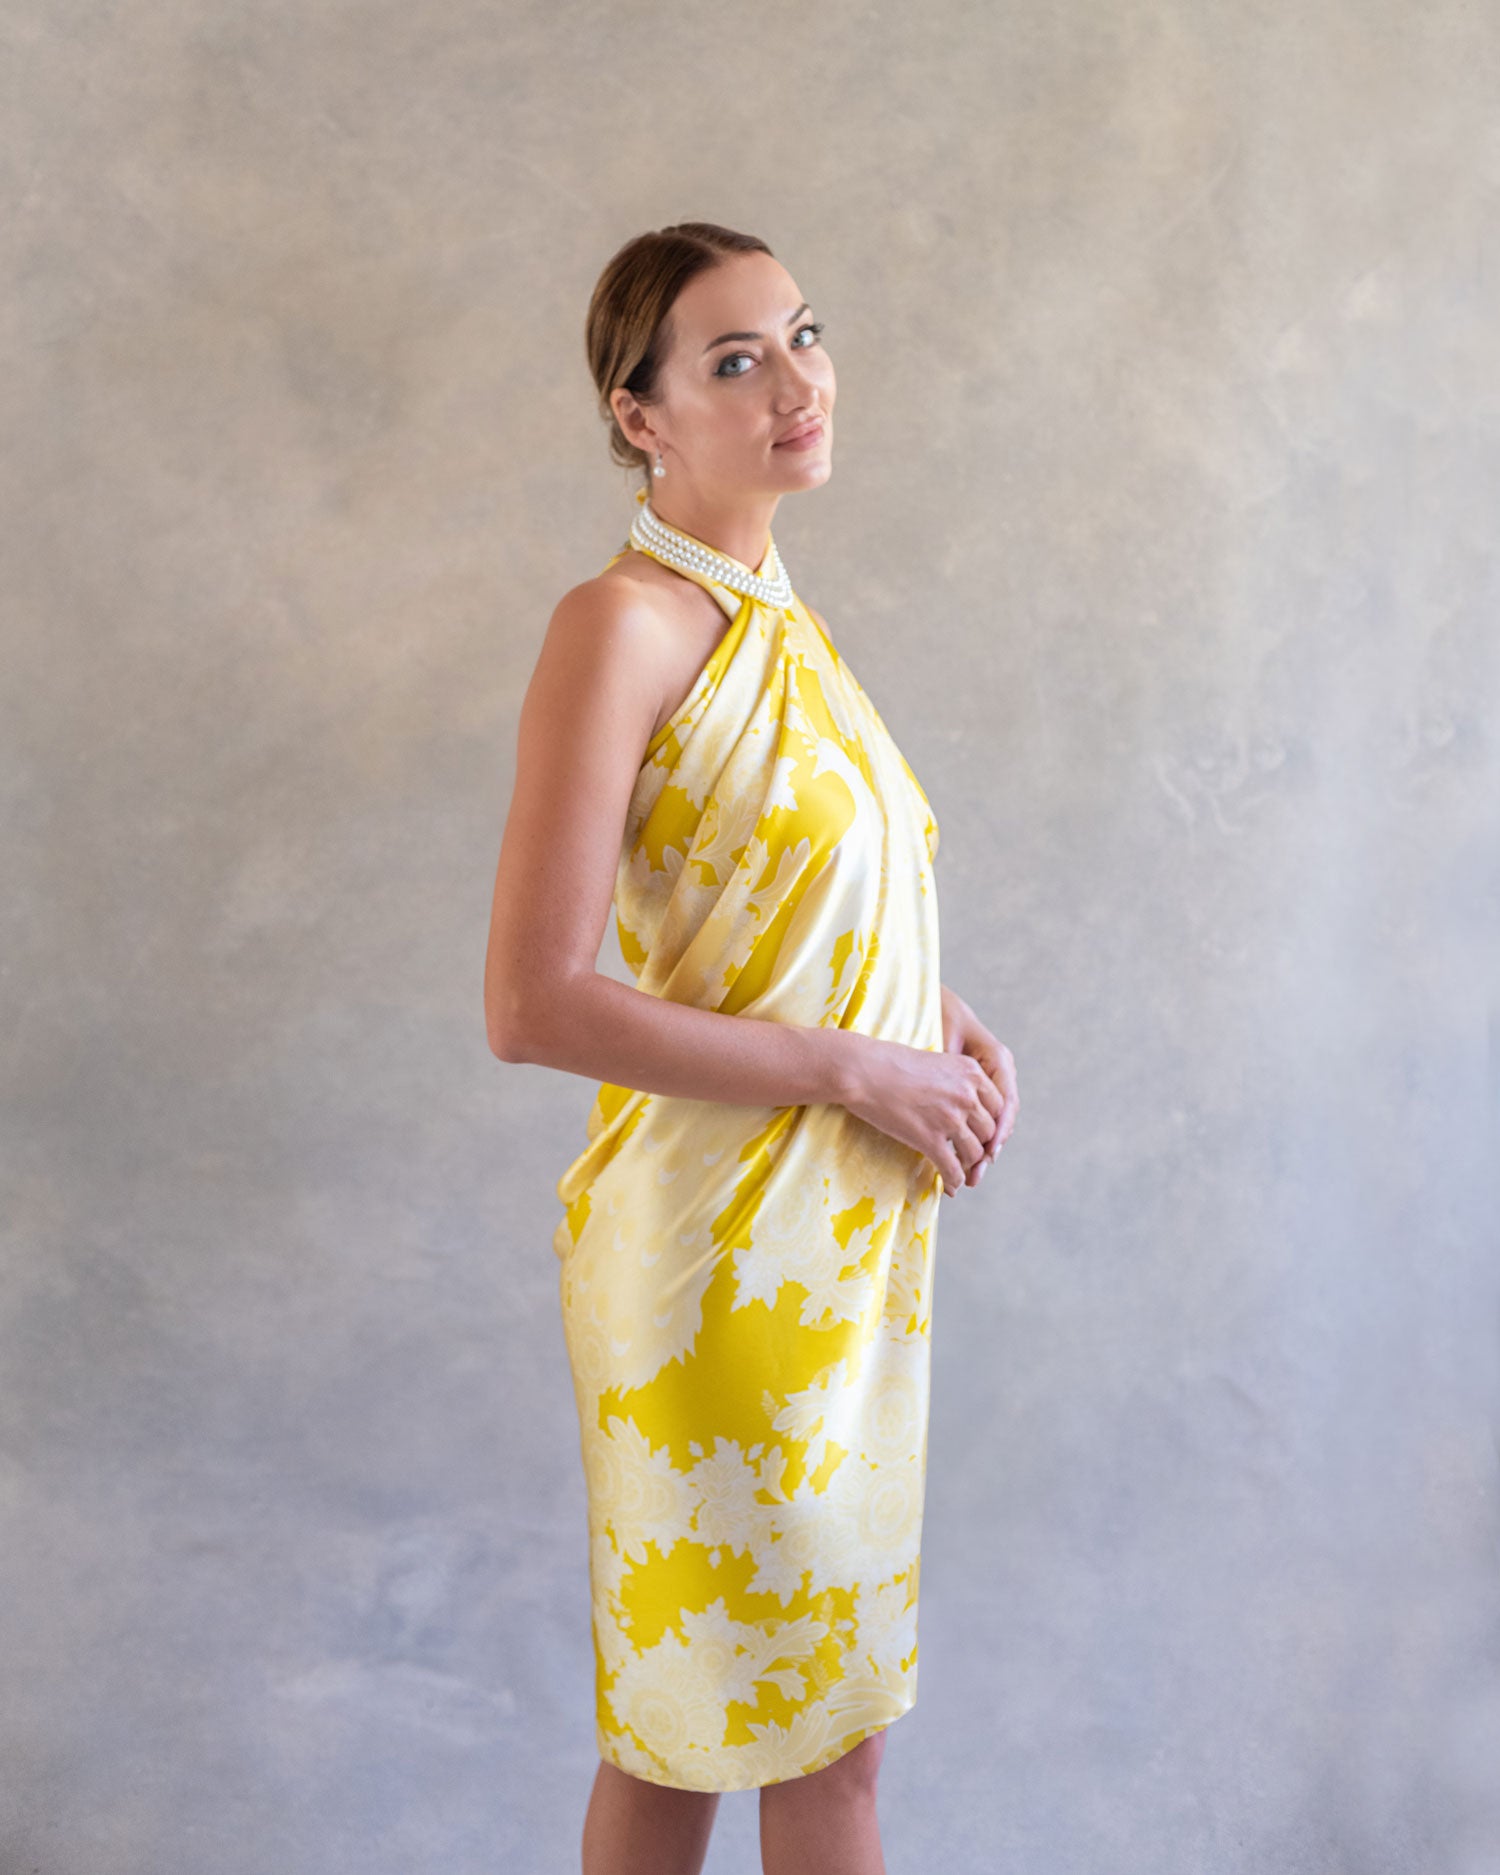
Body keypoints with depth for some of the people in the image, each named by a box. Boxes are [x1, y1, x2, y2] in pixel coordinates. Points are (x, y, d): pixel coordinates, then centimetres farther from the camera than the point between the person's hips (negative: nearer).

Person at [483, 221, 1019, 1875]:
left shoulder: (780, 620, 11)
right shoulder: (623, 624, -15)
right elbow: (533, 1007, -22)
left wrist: (933, 1014, 2)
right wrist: (857, 1069, -18)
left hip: (844, 1225, 8)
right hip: (721, 1236, -8)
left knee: (827, 1727, 19)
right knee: (686, 1730, 7)